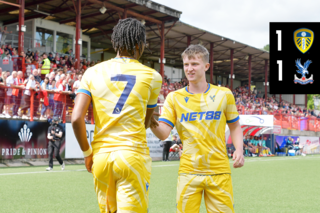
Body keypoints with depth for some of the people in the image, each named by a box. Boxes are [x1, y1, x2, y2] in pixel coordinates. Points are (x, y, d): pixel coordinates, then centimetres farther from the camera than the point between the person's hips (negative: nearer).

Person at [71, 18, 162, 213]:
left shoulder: (93, 73, 4)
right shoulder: (152, 76, 0)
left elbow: (76, 119, -5)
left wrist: (87, 152, 7)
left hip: (101, 156, 3)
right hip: (134, 156, -3)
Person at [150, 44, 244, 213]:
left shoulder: (224, 94, 4)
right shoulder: (174, 97, 2)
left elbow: (234, 126, 14)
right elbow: (163, 133, -6)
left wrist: (239, 150, -3)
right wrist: (152, 122, -28)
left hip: (219, 172, 0)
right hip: (188, 172, 0)